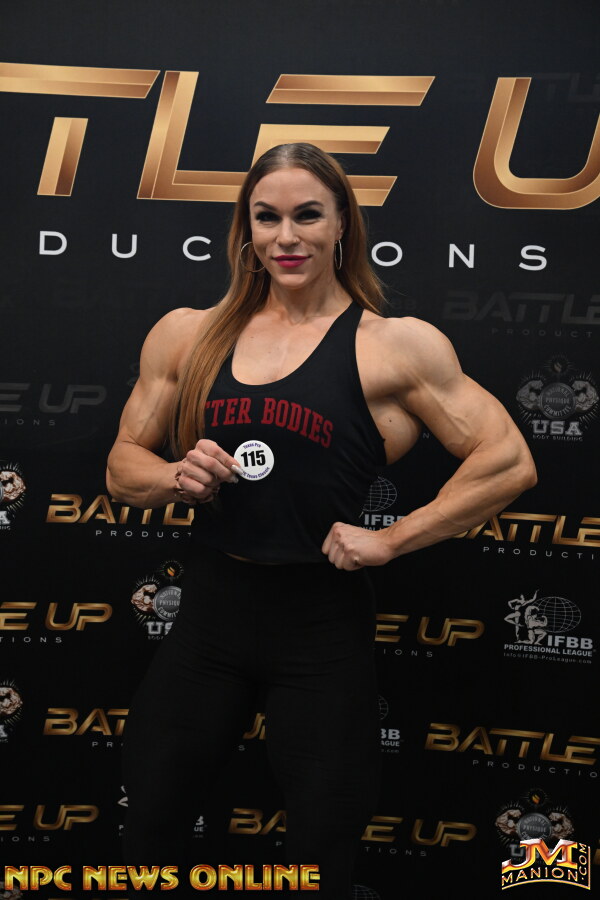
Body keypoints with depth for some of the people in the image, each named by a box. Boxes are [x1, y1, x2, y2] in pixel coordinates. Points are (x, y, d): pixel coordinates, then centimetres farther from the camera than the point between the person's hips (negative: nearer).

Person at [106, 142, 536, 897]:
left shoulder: (394, 347, -7)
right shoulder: (186, 335, 3)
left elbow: (508, 463, -9)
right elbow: (125, 462, 12)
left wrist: (389, 541, -12)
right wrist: (175, 477, -9)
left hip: (321, 626, -3)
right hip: (208, 609, 3)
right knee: (149, 829, 19)